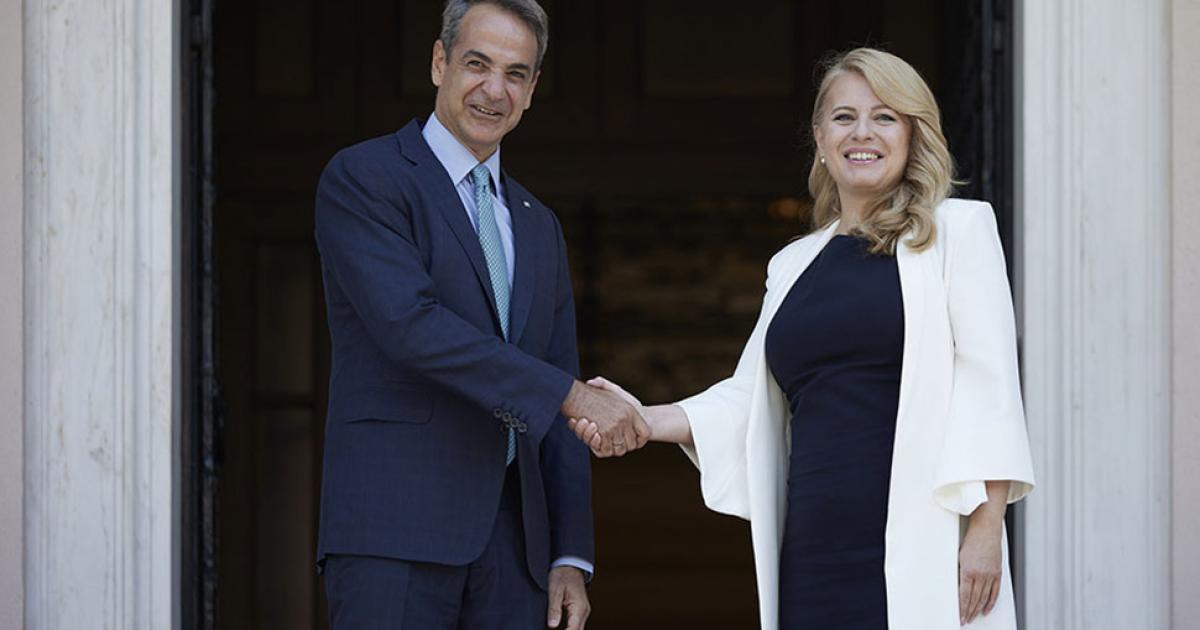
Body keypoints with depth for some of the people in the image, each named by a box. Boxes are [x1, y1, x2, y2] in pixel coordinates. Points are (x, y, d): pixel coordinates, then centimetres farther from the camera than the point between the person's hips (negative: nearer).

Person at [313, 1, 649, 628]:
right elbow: (408, 324, -15)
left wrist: (570, 557, 11)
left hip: (513, 541, 6)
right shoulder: (362, 177, 1)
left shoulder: (538, 227, 22)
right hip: (394, 529, -6)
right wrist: (571, 395, -18)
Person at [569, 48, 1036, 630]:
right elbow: (747, 400, 19)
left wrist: (986, 528, -11)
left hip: (920, 556, -4)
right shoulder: (793, 264, 20)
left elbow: (988, 385, -2)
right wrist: (645, 421, 3)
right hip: (815, 554, 4)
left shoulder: (958, 229, 6)